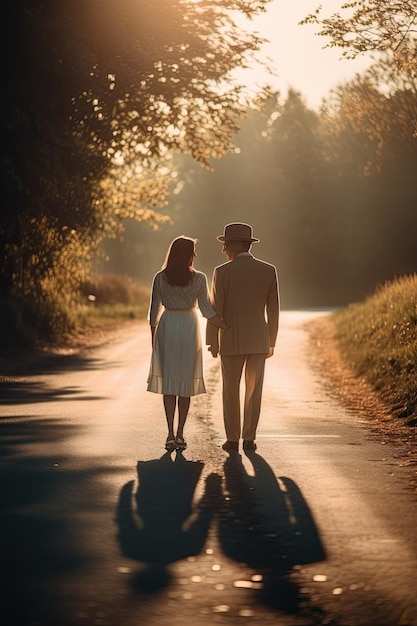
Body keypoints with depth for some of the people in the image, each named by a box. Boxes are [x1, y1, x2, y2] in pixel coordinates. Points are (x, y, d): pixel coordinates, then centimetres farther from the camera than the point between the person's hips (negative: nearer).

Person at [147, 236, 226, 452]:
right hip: (189, 328, -1)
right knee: (186, 381, 8)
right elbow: (207, 311, -9)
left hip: (166, 328, 1)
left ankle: (171, 434, -3)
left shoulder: (160, 278, -4)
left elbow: (154, 311, 0)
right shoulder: (199, 278, -8)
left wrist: (153, 337, 10)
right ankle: (180, 434, 7)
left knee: (168, 381, 5)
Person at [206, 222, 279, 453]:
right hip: (259, 340, 2)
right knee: (253, 391, 8)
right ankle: (249, 439, 7)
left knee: (231, 391, 7)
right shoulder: (269, 270, -1)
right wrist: (271, 342, 11)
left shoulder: (223, 272, -10)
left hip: (232, 340, -2)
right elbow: (273, 309, 2)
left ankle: (233, 440, 8)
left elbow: (215, 309, -10)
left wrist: (212, 342, 0)